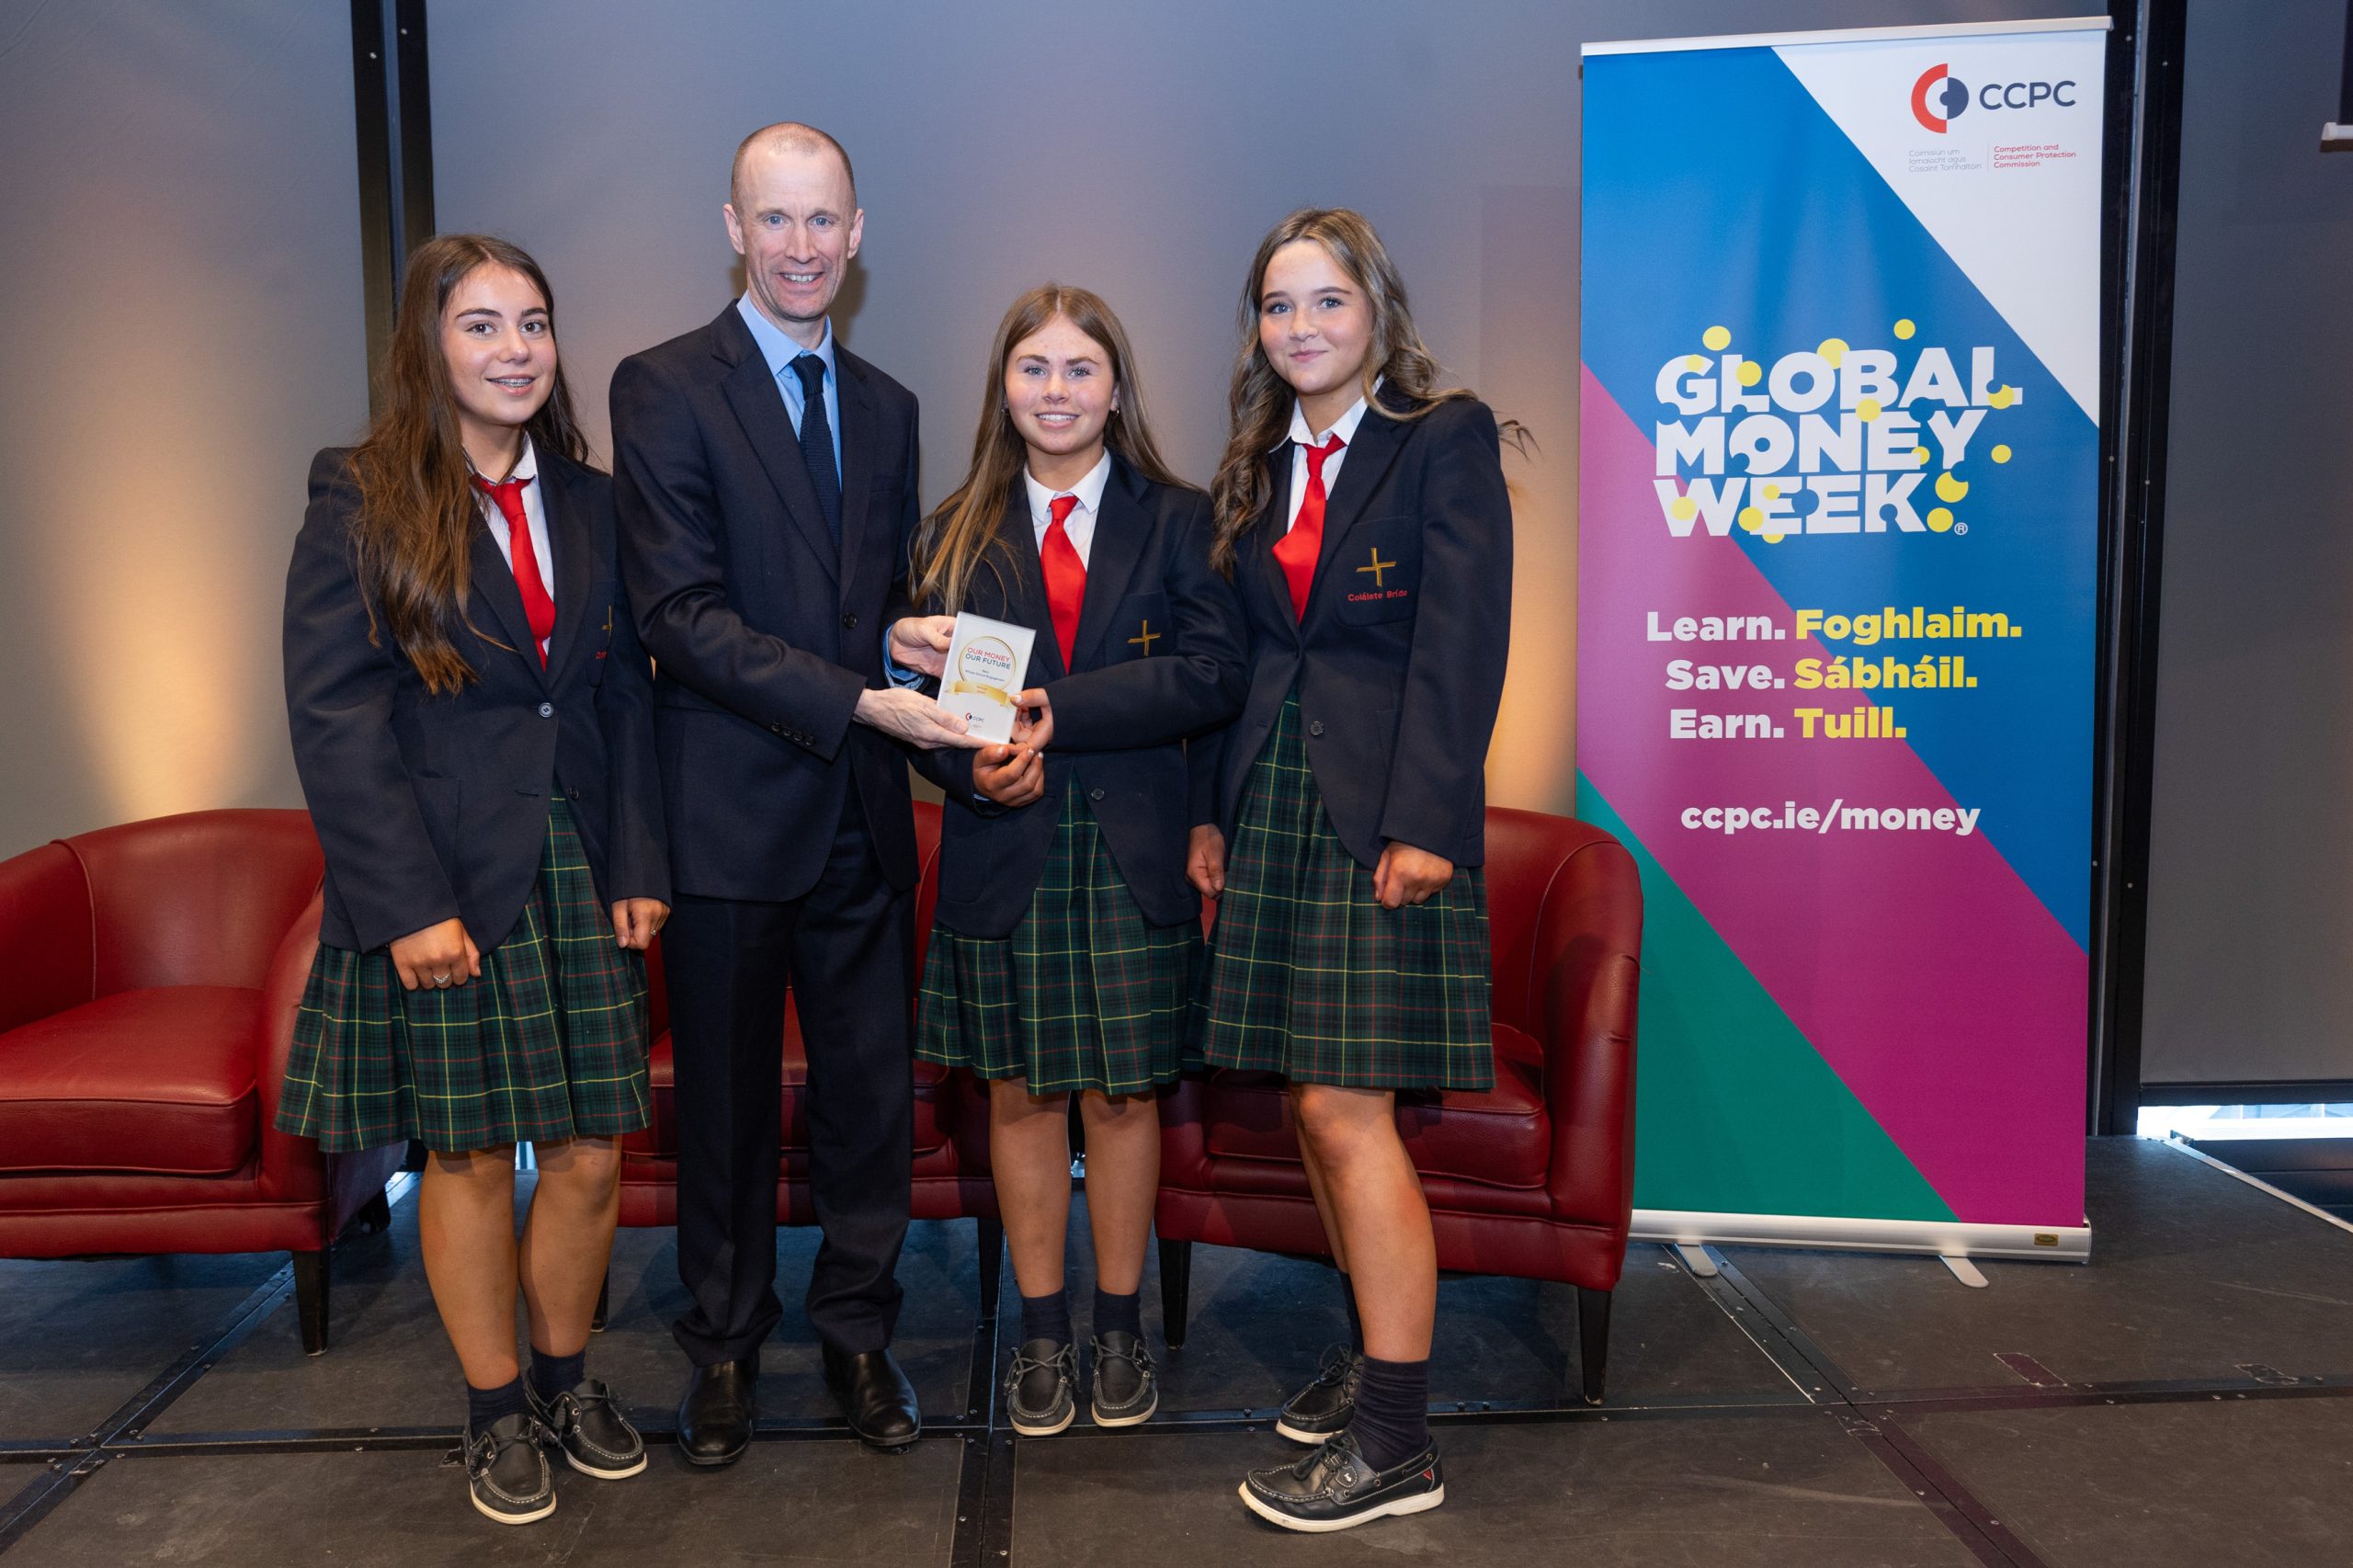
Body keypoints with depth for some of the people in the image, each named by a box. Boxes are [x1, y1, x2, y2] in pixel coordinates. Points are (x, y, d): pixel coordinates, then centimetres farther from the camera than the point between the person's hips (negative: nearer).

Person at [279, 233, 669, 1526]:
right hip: (443, 877, -3)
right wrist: (406, 903, -15)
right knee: (469, 1153, 6)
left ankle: (568, 1375, 29)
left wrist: (639, 864, 0)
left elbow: (628, 695, 9)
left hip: (577, 869, 4)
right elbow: (333, 716, -8)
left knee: (591, 1149, 6)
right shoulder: (361, 503, -2)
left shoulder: (590, 504, 11)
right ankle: (496, 1409, 25)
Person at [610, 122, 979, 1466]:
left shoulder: (887, 406, 14)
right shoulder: (664, 388, -4)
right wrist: (857, 700, -21)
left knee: (875, 1088, 11)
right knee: (729, 1096, 10)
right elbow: (682, 614, -13)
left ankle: (860, 1329, 30)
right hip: (732, 812, -4)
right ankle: (727, 1345, 30)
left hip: (863, 812, 5)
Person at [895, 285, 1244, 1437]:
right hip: (1005, 850, 1)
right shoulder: (957, 535, 10)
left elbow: (1214, 674, -9)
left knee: (1124, 1092, 6)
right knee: (1020, 1093, 8)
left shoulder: (1176, 520, 4)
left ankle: (1118, 1328, 24)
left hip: (1130, 851, -1)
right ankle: (1042, 1329, 24)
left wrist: (1059, 711, -16)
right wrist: (978, 768, -16)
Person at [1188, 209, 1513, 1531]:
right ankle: (1379, 1353, 27)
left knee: (1347, 1111, -9)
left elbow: (1464, 641, -12)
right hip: (1272, 805, 7)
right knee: (1318, 1108, 10)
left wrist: (1424, 822, -19)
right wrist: (1212, 810, 12)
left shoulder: (1446, 438, -3)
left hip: (1382, 813, -6)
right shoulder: (1260, 465, 16)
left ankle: (1397, 1442, 2)